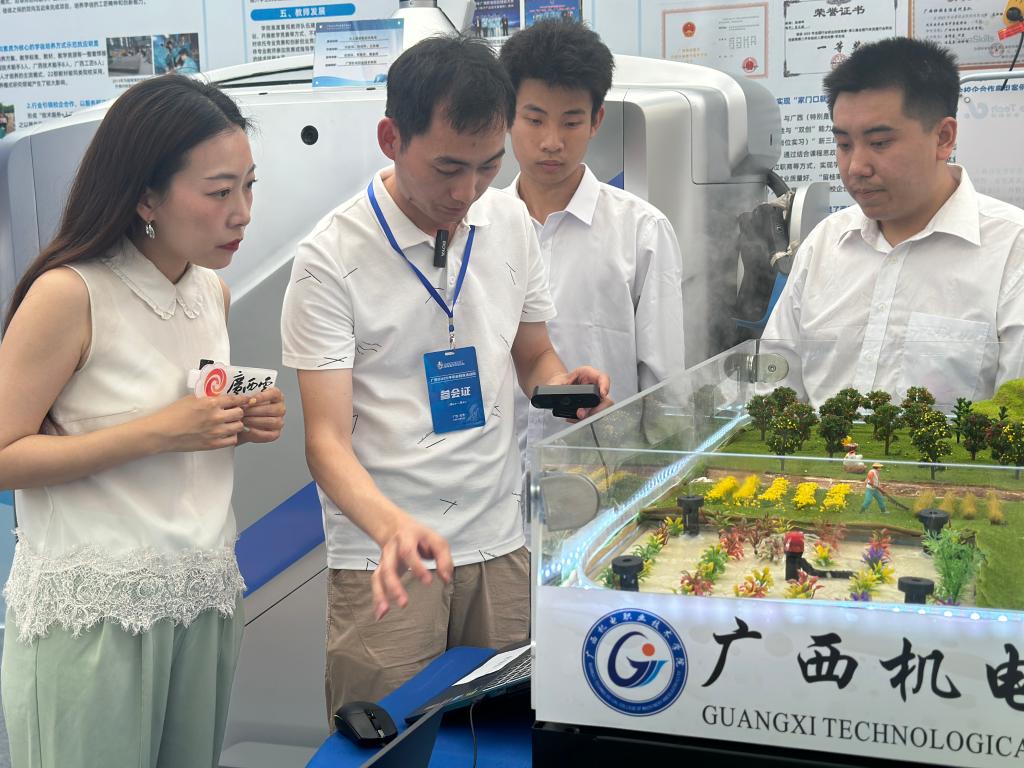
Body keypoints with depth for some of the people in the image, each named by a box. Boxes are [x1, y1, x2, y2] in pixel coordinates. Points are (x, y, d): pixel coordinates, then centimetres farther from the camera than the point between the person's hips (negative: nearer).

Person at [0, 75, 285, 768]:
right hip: (93, 607, -6)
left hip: (205, 595, 6)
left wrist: (242, 425, 0)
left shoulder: (214, 290, 7)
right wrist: (160, 431, -21)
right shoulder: (68, 294, -15)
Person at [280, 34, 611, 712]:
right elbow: (327, 439, -16)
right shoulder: (331, 259, -13)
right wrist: (393, 525, -34)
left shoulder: (511, 223, 3)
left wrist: (559, 382, -8)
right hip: (384, 555, -4)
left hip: (500, 542, 5)